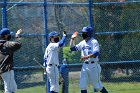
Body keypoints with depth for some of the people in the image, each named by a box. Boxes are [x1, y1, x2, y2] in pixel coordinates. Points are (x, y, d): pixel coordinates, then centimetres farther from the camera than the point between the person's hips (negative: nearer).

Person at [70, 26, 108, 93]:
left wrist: (87, 57, -36)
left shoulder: (94, 42, -8)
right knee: (82, 85, -1)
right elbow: (72, 48, 17)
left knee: (97, 85, 0)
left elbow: (96, 53, -22)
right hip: (85, 66, 7)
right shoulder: (82, 43, 13)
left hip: (93, 66, -6)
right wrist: (72, 39, 5)